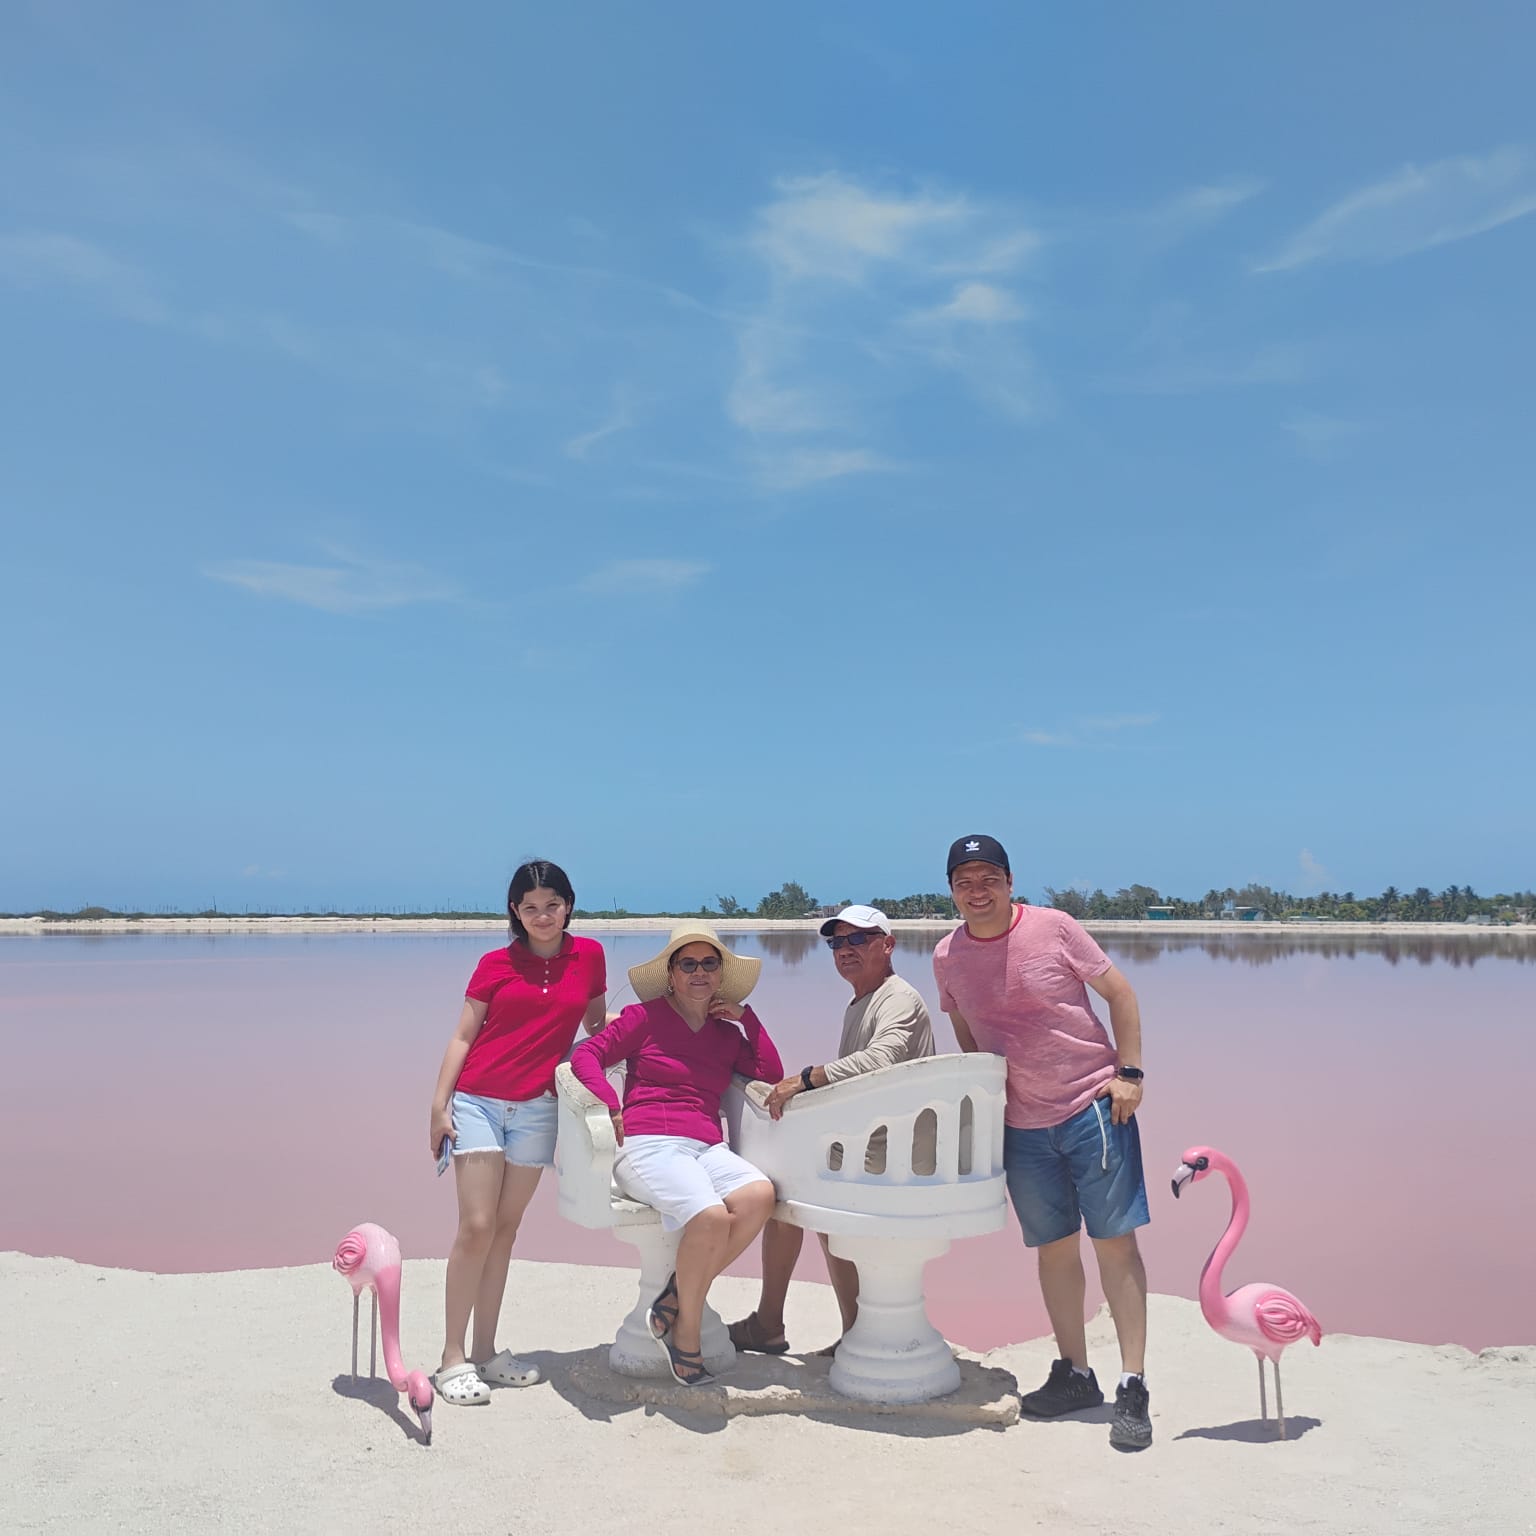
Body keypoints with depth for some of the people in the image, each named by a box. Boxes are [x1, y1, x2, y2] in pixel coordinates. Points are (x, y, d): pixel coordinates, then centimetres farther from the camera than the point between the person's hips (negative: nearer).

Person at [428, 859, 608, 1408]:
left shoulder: (589, 955, 5)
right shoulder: (496, 963, 0)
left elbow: (596, 1023, 18)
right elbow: (463, 1036, 1)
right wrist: (439, 1105, -5)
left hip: (538, 1109, 2)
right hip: (478, 1101, -2)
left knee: (505, 1229, 10)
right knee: (476, 1227, -6)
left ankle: (486, 1352, 18)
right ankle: (453, 1358, 2)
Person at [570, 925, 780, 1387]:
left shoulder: (727, 1033, 21)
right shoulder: (646, 1017, 9)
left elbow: (773, 1076, 11)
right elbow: (584, 1055, 2)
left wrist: (746, 1016, 13)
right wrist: (613, 1108, -13)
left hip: (707, 1148, 5)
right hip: (647, 1144, -5)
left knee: (759, 1195, -28)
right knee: (711, 1216, -32)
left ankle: (678, 1297, -13)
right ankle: (687, 1332, -7)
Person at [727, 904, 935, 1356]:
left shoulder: (900, 1000, -13)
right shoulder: (858, 1006, 19)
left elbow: (879, 1060, -33)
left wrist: (804, 1079, -29)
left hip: (893, 1157, -10)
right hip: (870, 1150, 10)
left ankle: (768, 1325, 8)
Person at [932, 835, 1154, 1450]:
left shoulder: (1053, 927, -10)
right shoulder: (947, 956, 1)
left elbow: (1118, 991, -3)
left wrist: (1129, 1071, -8)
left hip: (1094, 1106, -3)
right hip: (1022, 1124, 4)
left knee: (1115, 1241, -3)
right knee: (1053, 1246, 11)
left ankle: (1133, 1387, 4)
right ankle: (1074, 1373, 25)